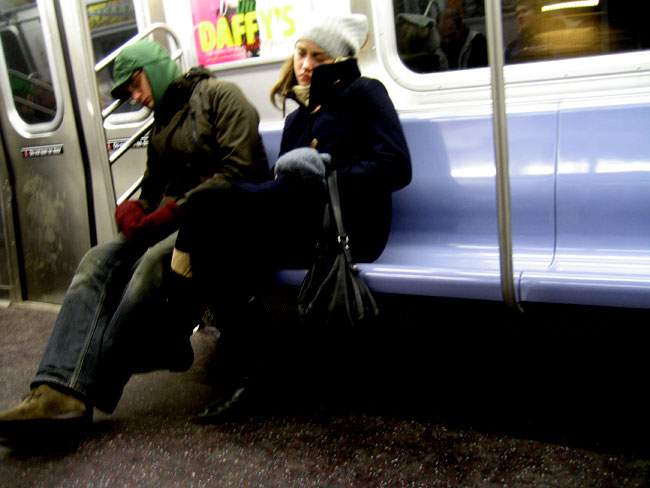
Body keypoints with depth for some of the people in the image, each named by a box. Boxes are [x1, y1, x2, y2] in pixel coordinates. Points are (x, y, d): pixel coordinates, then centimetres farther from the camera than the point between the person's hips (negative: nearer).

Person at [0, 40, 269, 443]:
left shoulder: (219, 95, 1)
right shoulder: (162, 125, 27)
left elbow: (239, 171, -12)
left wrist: (174, 211, -17)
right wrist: (130, 211, -1)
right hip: (169, 224, 8)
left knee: (154, 262, -35)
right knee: (98, 262, -19)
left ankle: (91, 386, -25)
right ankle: (60, 390, -32)